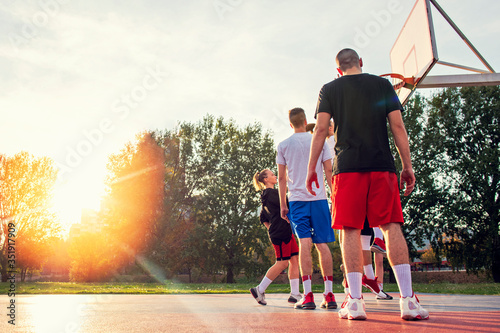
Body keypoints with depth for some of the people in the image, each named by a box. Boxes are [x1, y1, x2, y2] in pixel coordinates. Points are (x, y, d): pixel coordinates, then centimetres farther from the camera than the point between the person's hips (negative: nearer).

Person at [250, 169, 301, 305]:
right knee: (282, 263, -8)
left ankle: (294, 294, 5)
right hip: (280, 232, -10)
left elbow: (263, 217, 25)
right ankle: (260, 289, -1)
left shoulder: (267, 195, 22)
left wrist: (271, 228, 20)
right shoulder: (271, 192, -10)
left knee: (295, 260, 4)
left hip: (286, 232, 10)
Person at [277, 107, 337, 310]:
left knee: (305, 243, -5)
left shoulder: (283, 145, 6)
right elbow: (329, 171, 5)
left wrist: (283, 205, 9)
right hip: (319, 198, 1)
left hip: (297, 198, -1)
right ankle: (329, 294, 6)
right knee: (322, 244, 5)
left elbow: (281, 177, 4)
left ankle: (308, 295, -11)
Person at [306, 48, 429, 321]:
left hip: (347, 166, -1)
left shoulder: (329, 89, 10)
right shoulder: (383, 85, 13)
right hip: (382, 165, 1)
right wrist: (407, 166, 8)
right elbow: (398, 127, 6)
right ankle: (408, 300, -2)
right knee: (392, 226, 2)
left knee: (351, 230, -1)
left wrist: (311, 168, 5)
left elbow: (321, 129, 1)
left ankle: (355, 301, -3)